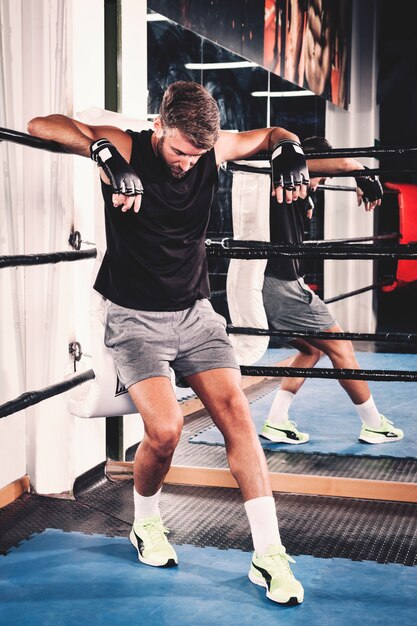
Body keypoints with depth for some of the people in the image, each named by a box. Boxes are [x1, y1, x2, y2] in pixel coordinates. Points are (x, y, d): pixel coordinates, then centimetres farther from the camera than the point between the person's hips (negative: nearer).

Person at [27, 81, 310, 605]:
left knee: (235, 412, -11)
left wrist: (290, 154, -7)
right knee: (165, 429, -18)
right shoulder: (126, 149, -12)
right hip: (136, 318, -3)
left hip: (195, 311, 4)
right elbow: (40, 126, -21)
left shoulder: (215, 150, -1)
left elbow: (275, 135, 17)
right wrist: (107, 158, -34)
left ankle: (268, 555, -5)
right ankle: (145, 524, 14)